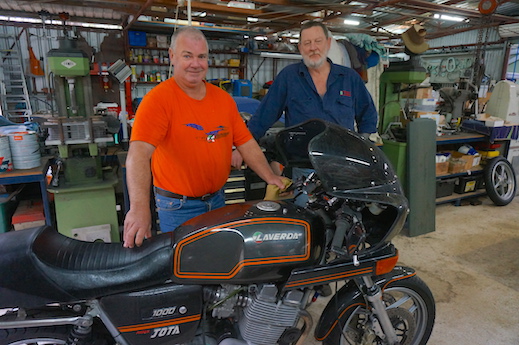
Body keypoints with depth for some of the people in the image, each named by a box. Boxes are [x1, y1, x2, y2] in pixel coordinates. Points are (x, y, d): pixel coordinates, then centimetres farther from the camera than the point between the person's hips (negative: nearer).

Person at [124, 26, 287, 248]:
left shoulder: (223, 98, 4)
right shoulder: (158, 99, -16)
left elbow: (246, 142, 5)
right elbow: (139, 152, -29)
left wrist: (270, 177, -6)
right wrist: (139, 207, -42)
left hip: (217, 200, 6)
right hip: (178, 207, -5)